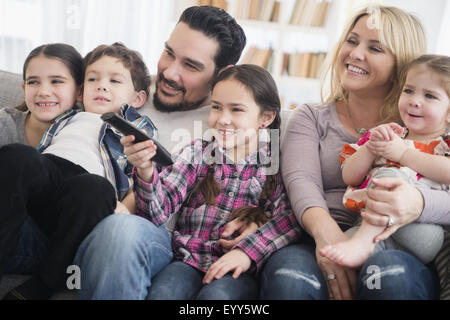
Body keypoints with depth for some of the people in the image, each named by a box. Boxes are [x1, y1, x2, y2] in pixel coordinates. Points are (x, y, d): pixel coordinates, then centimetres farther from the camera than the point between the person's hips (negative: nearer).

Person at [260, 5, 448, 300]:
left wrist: (418, 204, -28)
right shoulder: (311, 118, 15)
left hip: (398, 251, 0)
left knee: (392, 274, -36)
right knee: (287, 275, -34)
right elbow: (301, 179, -3)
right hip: (320, 245, 1)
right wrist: (323, 227, -27)